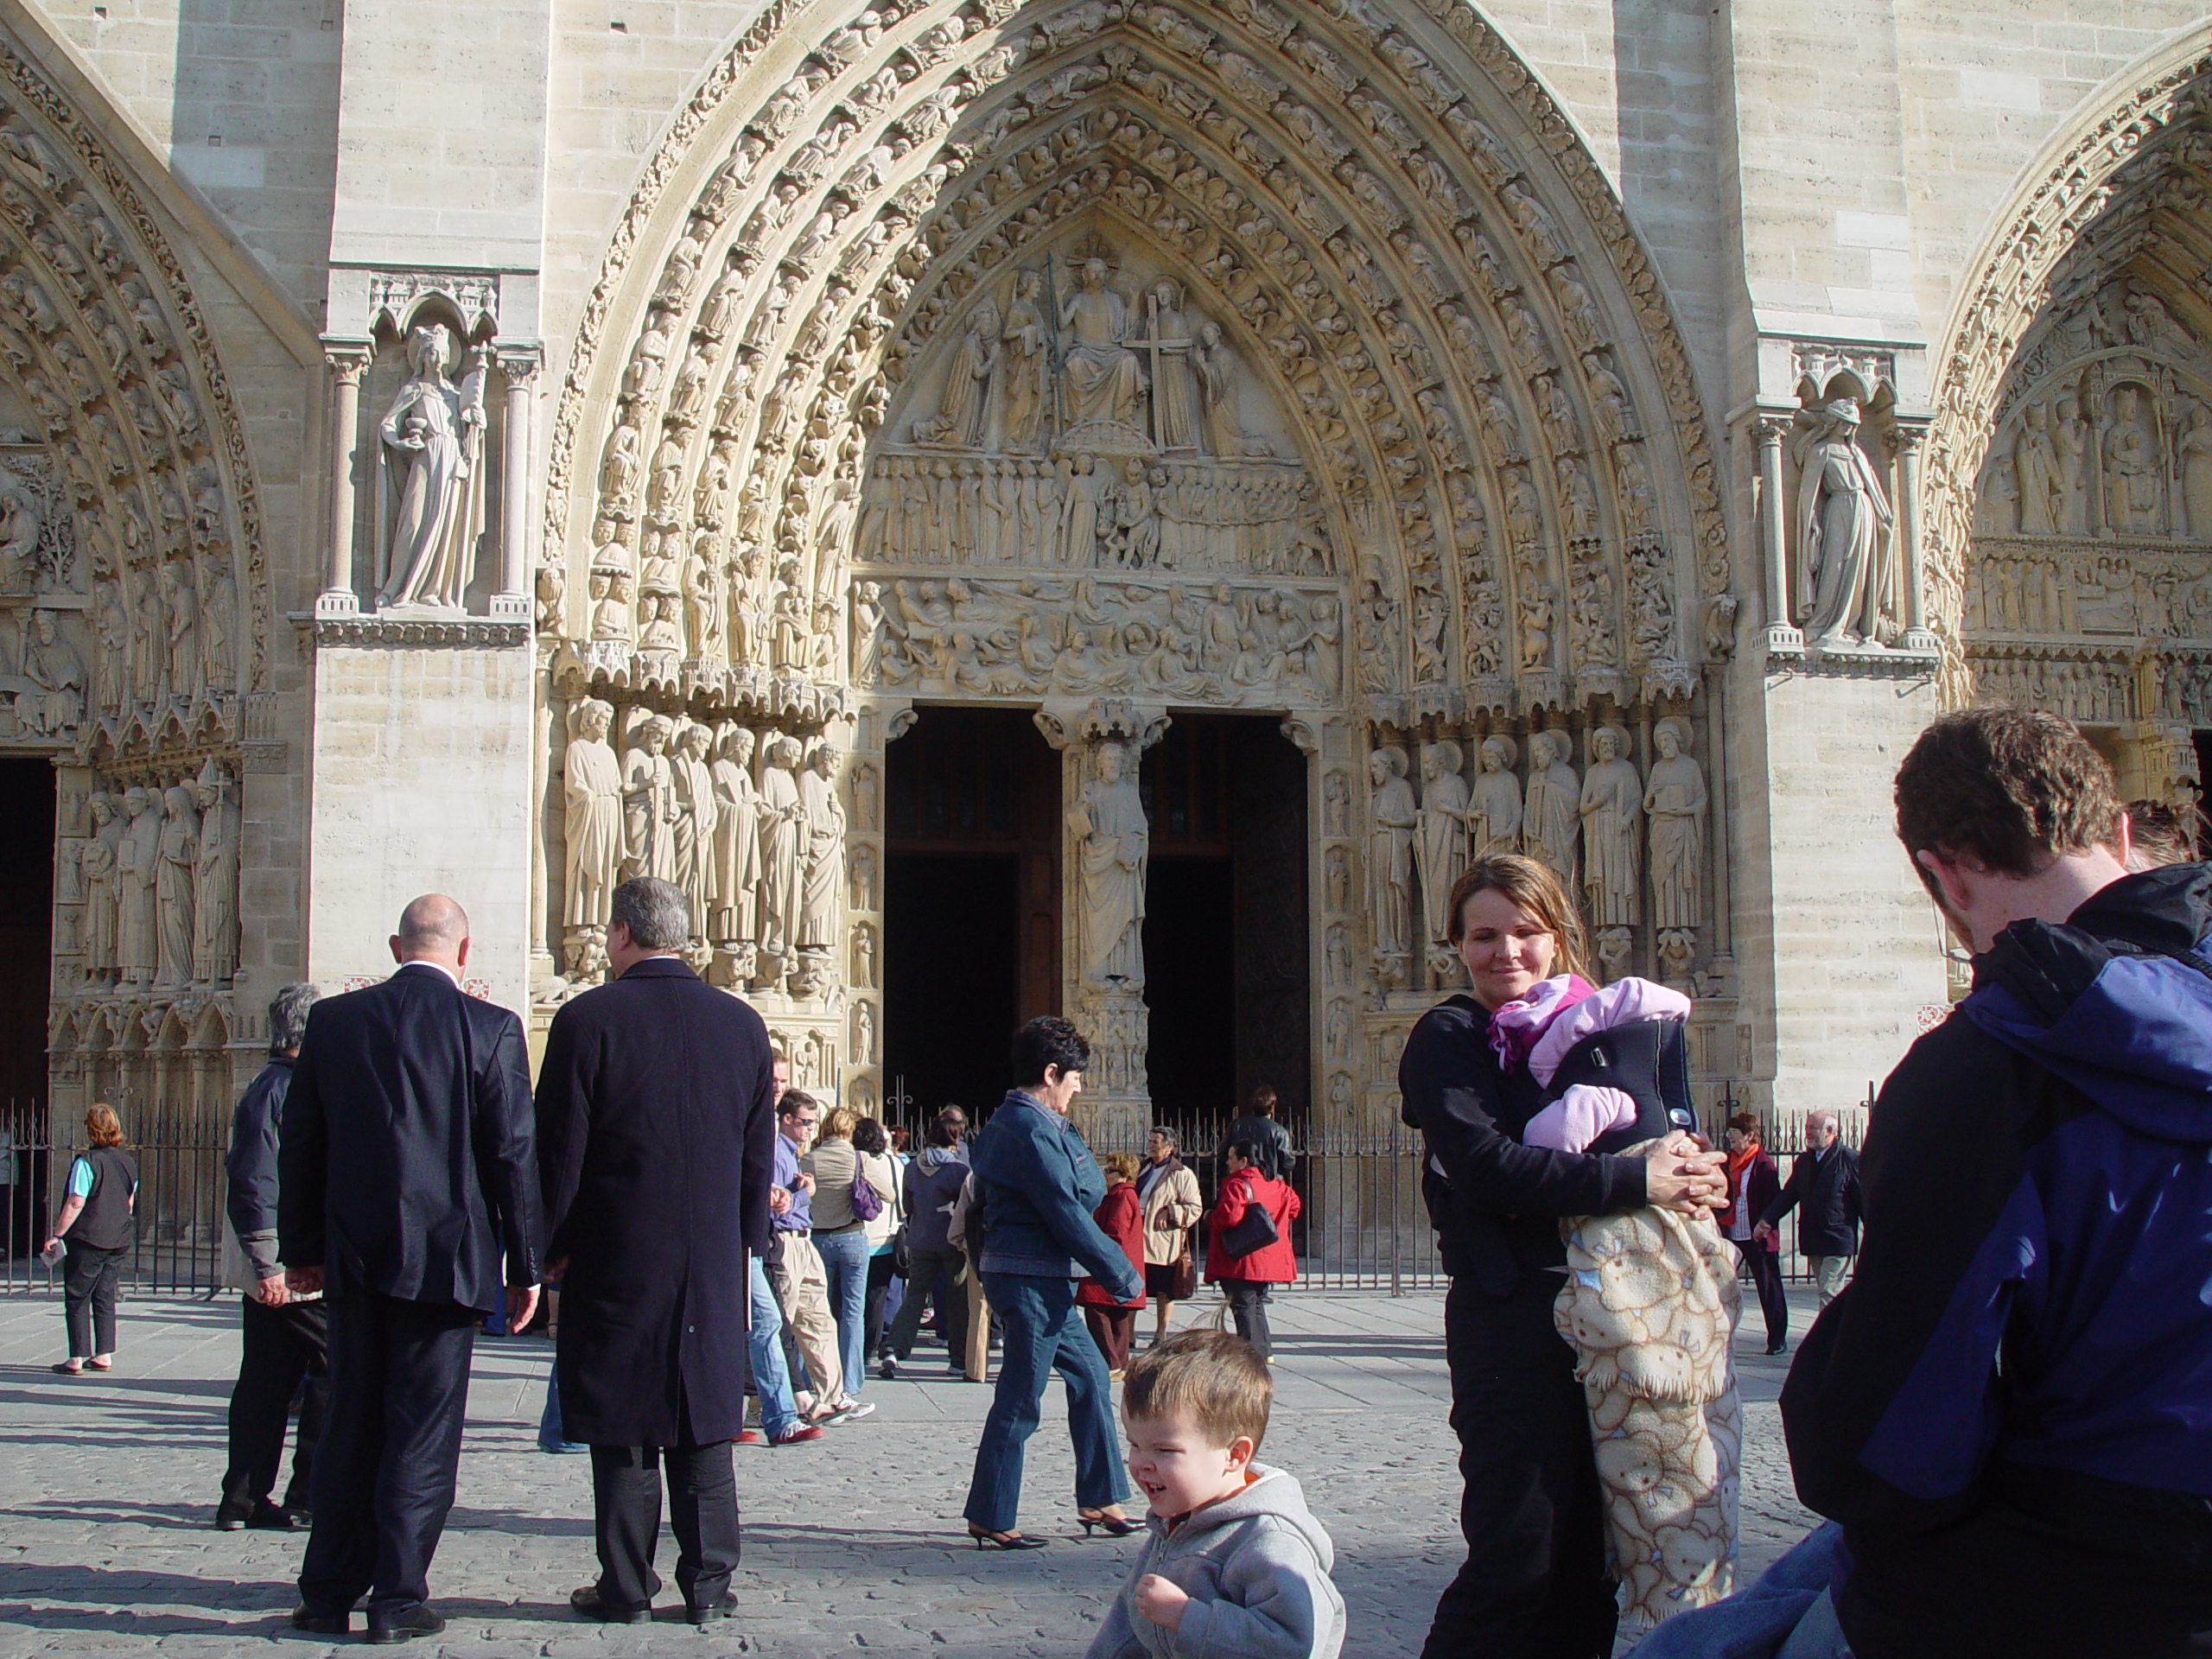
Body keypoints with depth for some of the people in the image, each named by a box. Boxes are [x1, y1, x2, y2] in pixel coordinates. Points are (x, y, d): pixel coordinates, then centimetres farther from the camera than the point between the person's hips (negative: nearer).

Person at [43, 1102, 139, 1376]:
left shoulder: (86, 1161, -14)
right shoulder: (128, 1162, 6)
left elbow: (75, 1203, -17)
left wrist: (56, 1235, -11)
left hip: (87, 1240, -6)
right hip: (119, 1240, 6)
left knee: (77, 1299, 2)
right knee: (105, 1297, 13)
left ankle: (77, 1359, 0)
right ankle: (104, 1355, 13)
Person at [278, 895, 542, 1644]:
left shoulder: (332, 1019, 3)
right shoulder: (490, 1028, -8)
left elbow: (301, 1145, 8)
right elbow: (514, 1154, -7)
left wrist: (301, 1248, 17)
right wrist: (524, 1267, 1)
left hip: (355, 1257, 4)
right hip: (446, 1257, -4)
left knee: (349, 1426, 14)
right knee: (423, 1431, 3)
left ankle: (328, 1595, 19)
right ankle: (397, 1599, 6)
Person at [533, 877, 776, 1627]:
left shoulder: (588, 1019, -9)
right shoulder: (742, 1024, 3)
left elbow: (559, 1151, -7)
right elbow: (758, 1157, 7)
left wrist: (548, 1247, 5)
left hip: (615, 1260, -3)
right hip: (712, 1268, 3)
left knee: (622, 1431, 5)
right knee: (703, 1427, 9)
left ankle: (626, 1586, 11)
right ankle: (708, 1584, 12)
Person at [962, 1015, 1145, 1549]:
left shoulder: (1006, 1123, 15)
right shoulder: (1033, 1132, -17)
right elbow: (1069, 1216, -19)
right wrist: (1125, 1276, -12)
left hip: (1044, 1283, 11)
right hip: (1032, 1280, -11)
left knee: (1089, 1375, 15)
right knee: (1019, 1401, -3)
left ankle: (1098, 1500, 20)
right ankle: (990, 1518, 5)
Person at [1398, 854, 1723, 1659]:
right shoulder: (1449, 1038, -3)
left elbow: (1662, 1133, 18)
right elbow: (1484, 1165, -18)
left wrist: (1688, 1172, -6)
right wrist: (1637, 1180, -19)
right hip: (1510, 1313, -6)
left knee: (1588, 1556, 10)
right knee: (1518, 1556, -8)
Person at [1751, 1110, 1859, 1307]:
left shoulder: (1850, 1159, -7)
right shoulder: (1804, 1160, 12)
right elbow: (1788, 1195, 12)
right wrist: (1766, 1220, 0)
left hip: (1837, 1241, -7)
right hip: (1812, 1239, 7)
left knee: (1829, 1293, -12)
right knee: (1827, 1293, 12)